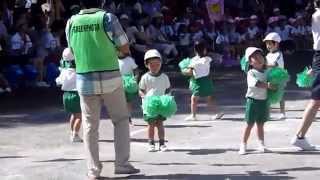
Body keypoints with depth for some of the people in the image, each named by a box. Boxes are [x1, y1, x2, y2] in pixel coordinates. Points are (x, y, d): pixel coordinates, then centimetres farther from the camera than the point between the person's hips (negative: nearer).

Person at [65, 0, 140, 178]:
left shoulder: (71, 23, 3)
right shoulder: (107, 18, -6)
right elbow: (125, 49, -2)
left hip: (85, 80, 2)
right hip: (110, 79, -2)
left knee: (90, 126, 10)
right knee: (121, 120, 14)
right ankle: (122, 164, 10)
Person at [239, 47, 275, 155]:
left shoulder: (266, 73, 9)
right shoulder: (251, 73, -10)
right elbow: (256, 83, -24)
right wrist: (268, 86, -26)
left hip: (264, 101, 5)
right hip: (253, 100, -5)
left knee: (260, 124, 13)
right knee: (249, 124, -1)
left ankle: (261, 145, 18)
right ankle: (243, 145, 5)